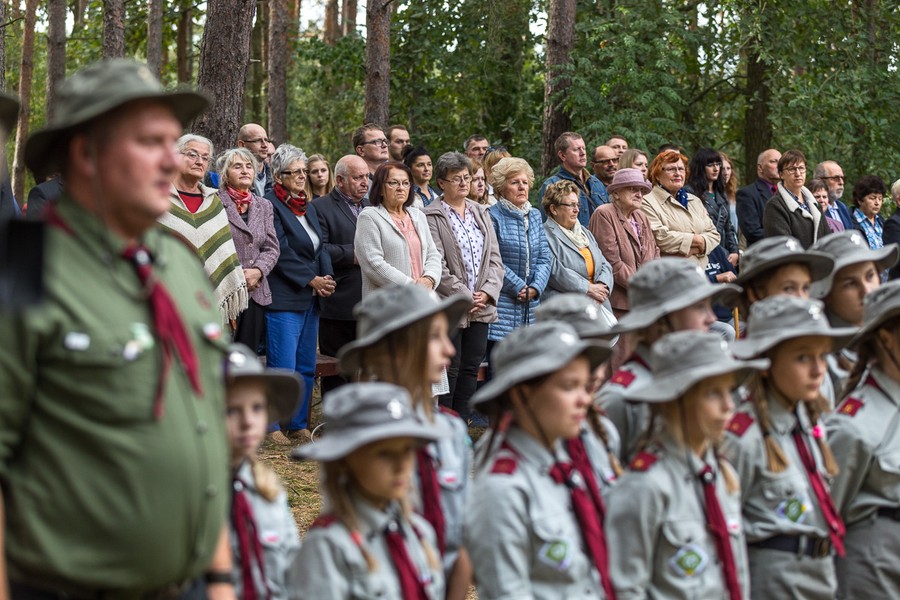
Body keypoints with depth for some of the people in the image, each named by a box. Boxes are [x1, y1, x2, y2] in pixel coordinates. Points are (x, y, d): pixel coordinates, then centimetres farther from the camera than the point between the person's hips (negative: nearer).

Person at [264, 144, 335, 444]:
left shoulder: (308, 206, 16)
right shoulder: (271, 205, -9)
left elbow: (320, 247, 15)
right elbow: (281, 252, -14)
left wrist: (327, 278, -3)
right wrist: (311, 280, -13)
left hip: (311, 298, 8)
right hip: (284, 298, -8)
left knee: (306, 368, 9)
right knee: (283, 368, -7)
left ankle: (298, 425, 17)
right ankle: (272, 425, 4)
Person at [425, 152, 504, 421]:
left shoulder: (481, 213, 14)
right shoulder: (432, 216, -6)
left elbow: (494, 258, 11)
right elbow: (437, 266, -13)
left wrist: (488, 292, -5)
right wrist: (465, 296, -14)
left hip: (481, 307, 6)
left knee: (471, 369, 9)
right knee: (449, 371, -3)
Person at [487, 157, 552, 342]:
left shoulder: (534, 216, 16)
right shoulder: (493, 217, -6)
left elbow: (545, 257, 11)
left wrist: (536, 287, -5)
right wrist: (519, 287, -13)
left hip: (531, 306, 6)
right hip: (502, 304, -6)